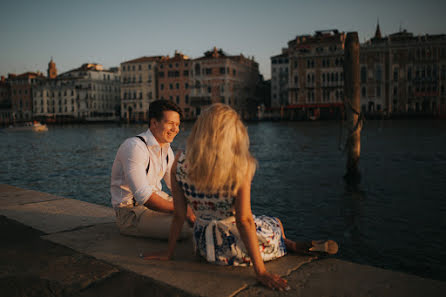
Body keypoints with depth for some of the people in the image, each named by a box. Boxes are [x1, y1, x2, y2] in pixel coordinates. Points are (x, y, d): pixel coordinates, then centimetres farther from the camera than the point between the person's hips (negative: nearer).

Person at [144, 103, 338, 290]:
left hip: (204, 246, 5)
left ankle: (288, 245, 50)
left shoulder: (180, 163, -13)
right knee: (277, 224, 28)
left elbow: (179, 215, -7)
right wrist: (260, 271, -15)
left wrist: (168, 253, 8)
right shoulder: (240, 168, -22)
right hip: (236, 247, -4)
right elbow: (244, 220, -22)